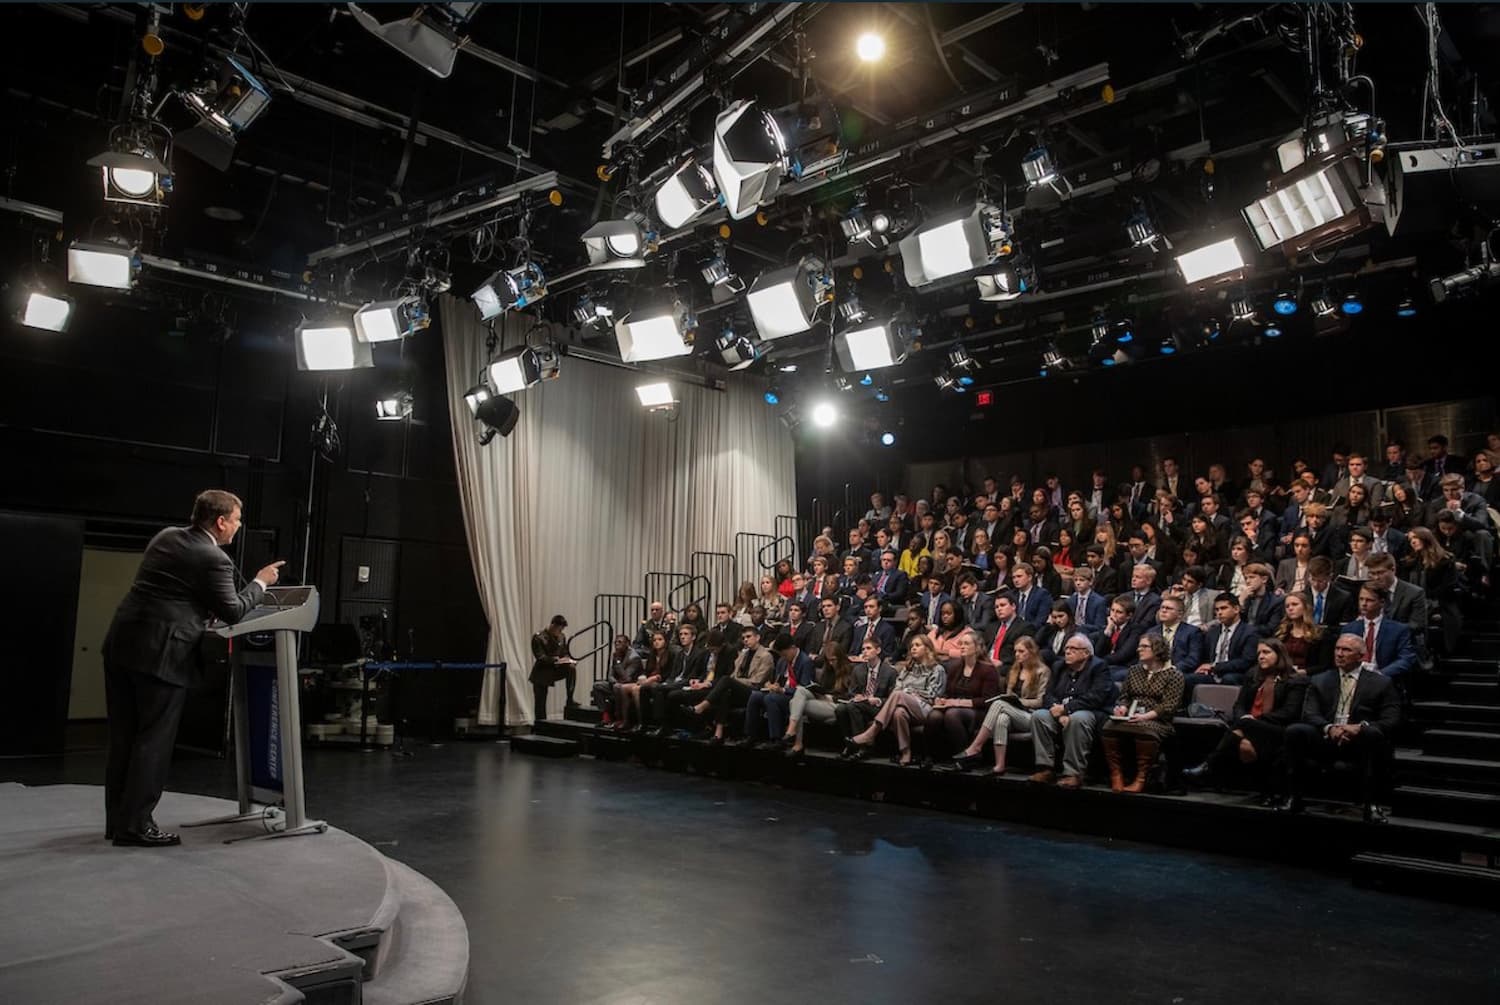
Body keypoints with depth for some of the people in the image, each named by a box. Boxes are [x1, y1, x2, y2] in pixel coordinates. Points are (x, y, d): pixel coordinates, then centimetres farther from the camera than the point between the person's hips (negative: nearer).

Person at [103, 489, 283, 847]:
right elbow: (233, 612, -3)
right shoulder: (214, 560, -11)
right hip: (160, 653, -9)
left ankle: (117, 819, 23)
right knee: (154, 740, 1)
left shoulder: (166, 536, 14)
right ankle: (135, 824, 5)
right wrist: (261, 582, 9)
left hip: (122, 642, 9)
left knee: (124, 737, 14)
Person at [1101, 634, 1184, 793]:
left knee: (1144, 731, -40)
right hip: (1129, 717, 4)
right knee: (1109, 728, -29)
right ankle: (1116, 775, -22)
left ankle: (1140, 779, -28)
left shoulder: (1173, 675, 6)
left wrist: (1146, 716, -19)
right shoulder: (1134, 670, 24)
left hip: (1156, 720, -4)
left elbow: (1169, 706, -5)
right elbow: (1123, 695, 24)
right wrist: (1122, 707, 0)